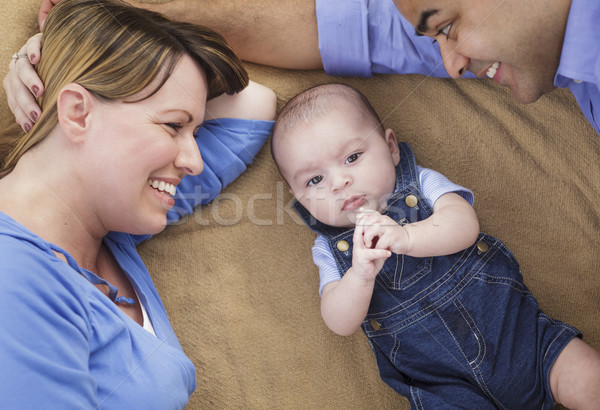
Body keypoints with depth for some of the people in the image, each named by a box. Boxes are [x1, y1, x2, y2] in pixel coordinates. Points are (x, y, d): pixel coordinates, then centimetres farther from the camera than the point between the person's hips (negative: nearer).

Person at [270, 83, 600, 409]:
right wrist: (360, 275, -27)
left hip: (515, 325, 0)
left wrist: (405, 238, -32)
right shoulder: (329, 249, 5)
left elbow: (464, 224, -14)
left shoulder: (421, 184, 3)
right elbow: (340, 324, -7)